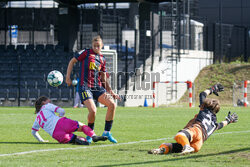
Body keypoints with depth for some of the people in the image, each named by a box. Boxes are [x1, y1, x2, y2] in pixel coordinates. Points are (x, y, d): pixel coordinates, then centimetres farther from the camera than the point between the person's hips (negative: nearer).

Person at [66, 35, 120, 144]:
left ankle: (107, 132, -1)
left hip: (97, 87, 5)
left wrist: (111, 92, 12)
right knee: (92, 110, -23)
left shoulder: (102, 59, 15)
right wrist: (68, 77, 0)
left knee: (112, 104, -14)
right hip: (85, 87, -5)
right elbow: (72, 61, 7)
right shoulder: (86, 53, 1)